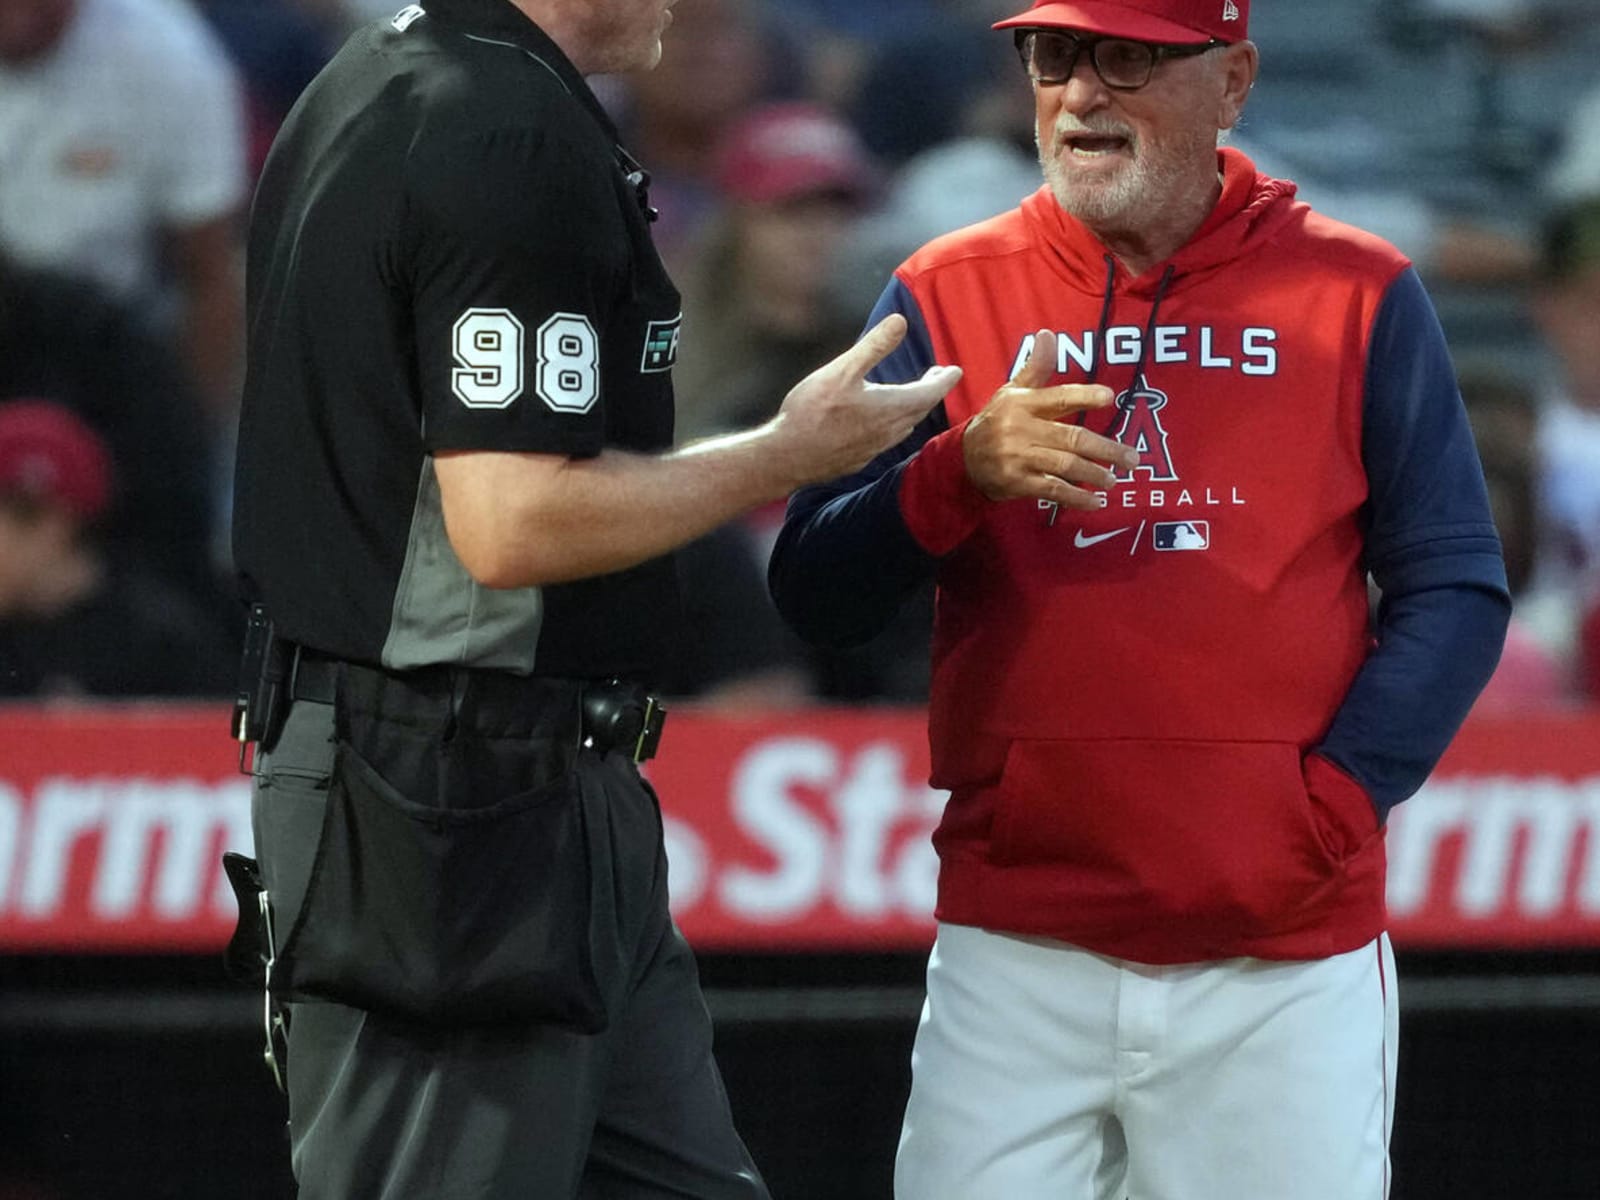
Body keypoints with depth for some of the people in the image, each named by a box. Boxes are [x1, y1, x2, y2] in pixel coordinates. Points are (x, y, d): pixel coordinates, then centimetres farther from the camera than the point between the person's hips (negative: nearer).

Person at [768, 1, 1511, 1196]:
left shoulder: (1358, 294, 5)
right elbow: (815, 596, 2)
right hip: (1015, 952, 1)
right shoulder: (946, 297, 7)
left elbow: (1455, 593, 5)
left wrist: (1336, 796, -9)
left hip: (1290, 963, -1)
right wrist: (961, 473, -17)